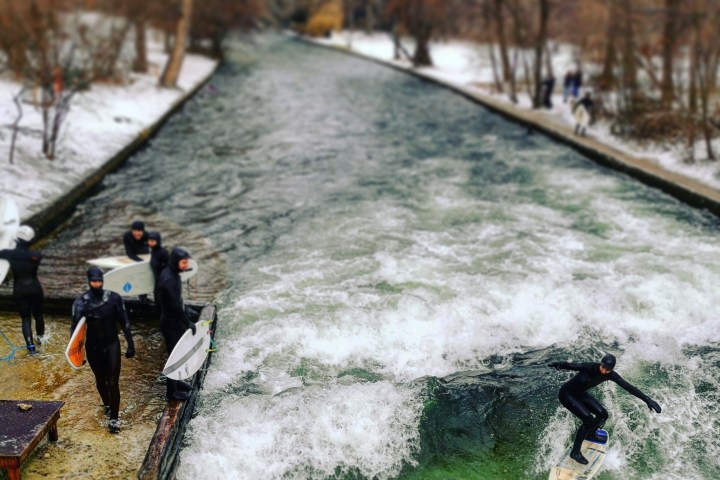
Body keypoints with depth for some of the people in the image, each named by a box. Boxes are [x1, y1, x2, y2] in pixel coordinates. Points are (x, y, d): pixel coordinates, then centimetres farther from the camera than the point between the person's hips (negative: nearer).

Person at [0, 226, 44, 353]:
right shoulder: (37, 255, -14)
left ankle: (30, 345, -1)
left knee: (25, 318, 9)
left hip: (20, 291, 0)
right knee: (38, 315, 22)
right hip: (35, 289, 1)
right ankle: (40, 337, 43)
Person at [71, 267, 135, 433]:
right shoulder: (81, 302, -10)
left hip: (112, 344, -1)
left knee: (113, 382, -6)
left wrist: (130, 344, -1)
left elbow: (124, 322, -2)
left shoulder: (114, 298, -9)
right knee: (100, 380, 19)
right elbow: (75, 327, -11)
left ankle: (113, 418, 1)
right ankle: (107, 405, 45)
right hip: (93, 347, 1)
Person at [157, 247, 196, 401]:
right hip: (170, 323, -9)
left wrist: (187, 319, 13)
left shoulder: (173, 274, 2)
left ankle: (175, 382, 37)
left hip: (176, 320, 9)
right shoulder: (168, 280, -28)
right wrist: (188, 323, -16)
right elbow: (175, 306, -25)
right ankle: (171, 391, 14)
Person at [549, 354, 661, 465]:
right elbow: (573, 366, -49)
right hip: (567, 394, -7)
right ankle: (575, 452, -4)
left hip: (580, 393, 7)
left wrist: (647, 399, -22)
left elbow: (628, 386, -17)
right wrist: (559, 365, -71)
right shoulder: (590, 367, -33)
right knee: (588, 419, -19)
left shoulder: (611, 375, -16)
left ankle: (590, 434, 34)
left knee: (602, 414, 1)